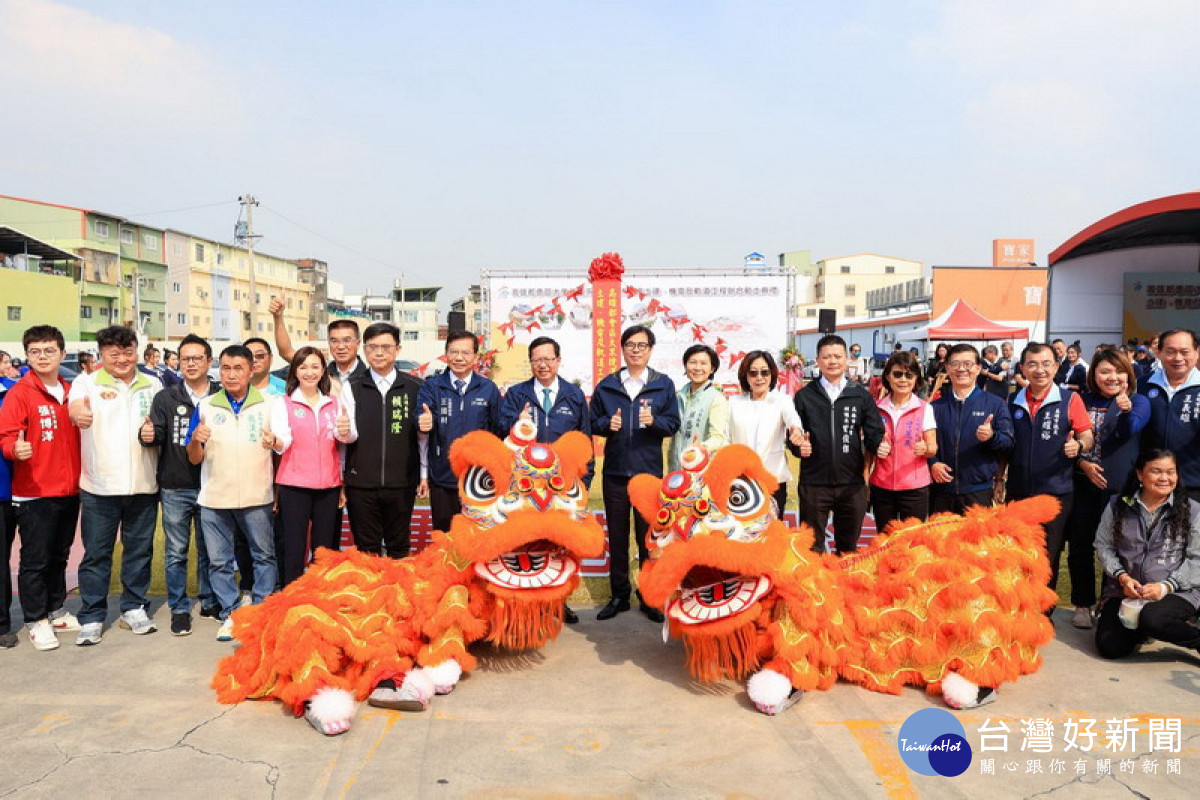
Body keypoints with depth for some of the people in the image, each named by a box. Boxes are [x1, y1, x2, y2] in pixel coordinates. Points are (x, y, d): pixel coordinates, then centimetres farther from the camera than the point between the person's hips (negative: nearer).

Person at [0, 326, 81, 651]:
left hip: (69, 490, 5)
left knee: (59, 556, 17)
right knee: (35, 560, 3)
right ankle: (36, 620, 17)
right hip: (34, 494, -5)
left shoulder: (70, 393, 8)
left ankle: (55, 610, 32)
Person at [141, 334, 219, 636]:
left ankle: (210, 602, 27)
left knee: (209, 550, 12)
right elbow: (158, 436, -5)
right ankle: (179, 608, 19)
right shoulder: (166, 398, 3)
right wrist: (148, 436, -25)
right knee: (176, 552, 7)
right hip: (175, 489, 0)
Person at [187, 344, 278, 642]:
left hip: (257, 497, -1)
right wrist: (196, 440, -16)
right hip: (214, 499, 1)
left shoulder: (268, 405, 3)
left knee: (264, 556, 6)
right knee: (219, 561, 7)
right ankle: (230, 614, 20)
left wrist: (274, 442, -17)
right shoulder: (205, 406, 5)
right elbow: (194, 459, 6)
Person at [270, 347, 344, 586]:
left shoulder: (334, 403, 13)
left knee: (324, 548, 6)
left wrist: (345, 431, -14)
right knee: (294, 548, -3)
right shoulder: (283, 404, 4)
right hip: (294, 485, -3)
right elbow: (282, 443, -8)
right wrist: (276, 441, -32)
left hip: (329, 485, 3)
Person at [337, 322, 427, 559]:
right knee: (366, 550, 9)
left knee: (399, 548, 11)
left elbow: (423, 435, 4)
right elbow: (350, 435, -1)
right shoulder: (351, 388, 4)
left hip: (402, 483, 0)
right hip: (361, 483, 0)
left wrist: (425, 475, 5)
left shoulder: (415, 388, 2)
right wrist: (344, 432, -24)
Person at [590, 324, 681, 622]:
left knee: (648, 537, 5)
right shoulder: (607, 385, 7)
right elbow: (593, 422, 10)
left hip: (649, 471, -1)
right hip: (615, 471, 2)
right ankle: (619, 595, 21)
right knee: (617, 537, 9)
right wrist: (607, 424, -11)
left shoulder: (664, 384, 4)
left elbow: (673, 423, 1)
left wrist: (654, 421, -18)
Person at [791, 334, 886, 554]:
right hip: (813, 483, -1)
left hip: (852, 484, 1)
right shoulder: (804, 396, 5)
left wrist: (879, 445, -17)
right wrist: (799, 446, -17)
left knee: (848, 548, 14)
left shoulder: (861, 396, 7)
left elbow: (874, 433, 5)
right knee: (811, 547, 8)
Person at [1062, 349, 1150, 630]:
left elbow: (1129, 430, -24)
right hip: (1082, 485, 2)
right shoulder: (1083, 402, 5)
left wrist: (1126, 410, -45)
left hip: (1118, 487, -2)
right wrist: (1082, 464, -8)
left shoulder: (1138, 403, -3)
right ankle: (1083, 604, 21)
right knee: (1079, 546, 7)